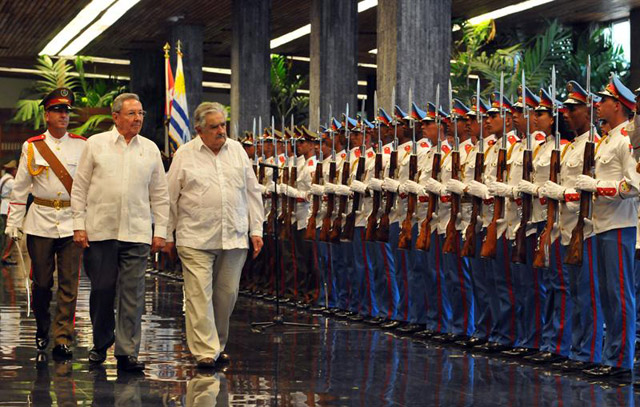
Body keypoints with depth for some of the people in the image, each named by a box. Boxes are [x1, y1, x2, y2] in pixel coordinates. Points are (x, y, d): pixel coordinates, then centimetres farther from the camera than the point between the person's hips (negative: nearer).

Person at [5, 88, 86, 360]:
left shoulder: (82, 146, 6)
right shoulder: (32, 146, 5)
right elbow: (20, 188, 8)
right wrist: (13, 222, 3)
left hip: (72, 223, 0)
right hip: (40, 222, 0)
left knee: (69, 284, -5)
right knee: (41, 282, 7)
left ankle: (63, 340, -2)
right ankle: (42, 330, 28)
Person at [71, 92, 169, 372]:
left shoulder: (150, 149, 10)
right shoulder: (96, 144, 5)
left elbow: (159, 194, 13)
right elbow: (80, 188, 6)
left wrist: (160, 231, 7)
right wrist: (79, 225, 0)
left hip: (137, 233, 1)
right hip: (100, 231, -1)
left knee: (133, 294, -2)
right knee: (101, 290, 4)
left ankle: (127, 352, 2)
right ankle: (101, 344, 23)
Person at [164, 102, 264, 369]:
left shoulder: (236, 150, 11)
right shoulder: (185, 155, 1)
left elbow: (252, 192, 15)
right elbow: (170, 197, 7)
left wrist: (256, 229, 10)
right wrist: (168, 235, 7)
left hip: (234, 238, 3)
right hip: (196, 240, -3)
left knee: (227, 294, 8)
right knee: (199, 295, -9)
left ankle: (218, 345, 22)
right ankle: (205, 351, -9)